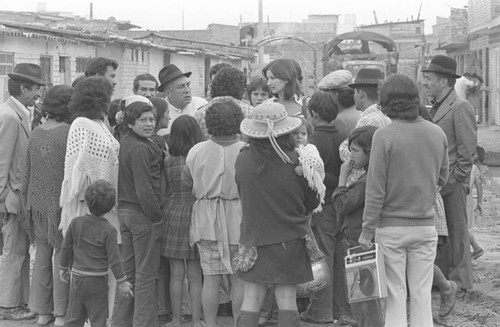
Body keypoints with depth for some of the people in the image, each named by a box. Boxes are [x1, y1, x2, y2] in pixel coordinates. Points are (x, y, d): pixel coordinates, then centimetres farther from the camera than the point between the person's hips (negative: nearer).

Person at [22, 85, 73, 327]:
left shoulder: (36, 133, 6)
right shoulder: (69, 133, -15)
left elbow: (28, 172, 11)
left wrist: (28, 202, 19)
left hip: (37, 204, 6)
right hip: (61, 204, -6)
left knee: (42, 256, 14)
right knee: (63, 255, 3)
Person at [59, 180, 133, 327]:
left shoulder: (76, 223, -2)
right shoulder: (108, 231, -14)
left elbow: (66, 247, 7)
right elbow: (114, 259, -13)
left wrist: (63, 268, 22)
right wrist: (122, 282, -5)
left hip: (76, 278, 4)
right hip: (97, 282, -4)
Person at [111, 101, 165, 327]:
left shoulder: (123, 143, 11)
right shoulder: (140, 149, -18)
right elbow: (144, 188, -22)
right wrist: (155, 215, -14)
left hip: (124, 212, 9)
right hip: (143, 215, -9)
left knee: (128, 270, 16)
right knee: (146, 274, 0)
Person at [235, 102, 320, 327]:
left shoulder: (243, 161, -10)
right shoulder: (296, 163, -13)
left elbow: (243, 195, 5)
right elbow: (312, 203, -1)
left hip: (253, 237, 1)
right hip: (290, 239, -1)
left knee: (251, 300, 7)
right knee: (287, 300, 5)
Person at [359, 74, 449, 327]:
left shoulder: (384, 136, -13)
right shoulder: (437, 133, 0)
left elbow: (376, 188, -12)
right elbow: (442, 178, 11)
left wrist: (367, 230, -6)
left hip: (391, 226, -3)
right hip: (425, 225, 3)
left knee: (395, 296, 4)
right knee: (421, 295, 10)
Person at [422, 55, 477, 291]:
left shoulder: (460, 107, -12)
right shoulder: (436, 107, 15)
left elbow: (468, 148, -14)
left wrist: (453, 180, -15)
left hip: (453, 183, -8)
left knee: (456, 231, 1)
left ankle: (460, 280, 9)